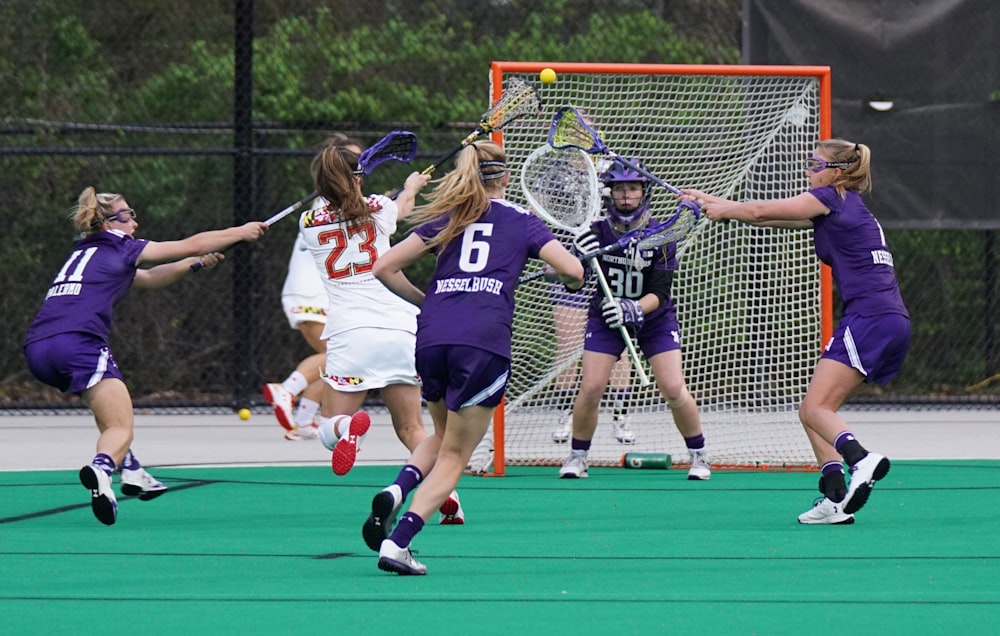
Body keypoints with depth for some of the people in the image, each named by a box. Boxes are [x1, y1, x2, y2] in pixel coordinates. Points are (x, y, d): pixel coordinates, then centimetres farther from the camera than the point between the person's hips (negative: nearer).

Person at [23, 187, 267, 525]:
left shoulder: (86, 253, 29)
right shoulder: (118, 246, 10)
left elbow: (149, 278, 43)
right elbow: (191, 245, 18)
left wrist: (195, 263, 37)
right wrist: (242, 231, 29)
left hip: (36, 347, 8)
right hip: (78, 341, -8)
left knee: (108, 405, 33)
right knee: (121, 428, -8)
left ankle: (131, 471, 28)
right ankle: (101, 468, -40)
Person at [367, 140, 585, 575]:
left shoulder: (445, 220, 18)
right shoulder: (521, 222, 12)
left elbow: (385, 268, 12)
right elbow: (572, 270, 2)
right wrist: (573, 283, 26)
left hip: (432, 338, 3)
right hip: (484, 340, -3)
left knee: (443, 436, 27)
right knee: (454, 455, 4)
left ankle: (396, 492, -2)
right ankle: (397, 542, -12)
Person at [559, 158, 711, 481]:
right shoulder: (597, 231, -15)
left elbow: (660, 293, -21)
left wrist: (634, 309, -40)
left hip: (655, 319, -1)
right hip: (605, 319, 1)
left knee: (673, 389, -11)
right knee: (590, 388, -11)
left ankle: (699, 455, 9)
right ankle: (577, 457, 9)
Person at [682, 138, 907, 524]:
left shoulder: (834, 199, -1)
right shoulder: (843, 208, 24)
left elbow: (762, 212, 2)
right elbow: (770, 217, 28)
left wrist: (723, 211, 21)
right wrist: (715, 203, 28)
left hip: (869, 317, -9)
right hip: (893, 322, 9)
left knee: (814, 409, -16)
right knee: (815, 410, 8)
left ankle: (862, 460, -39)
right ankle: (835, 499, -4)